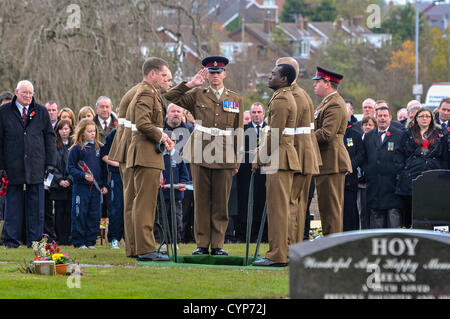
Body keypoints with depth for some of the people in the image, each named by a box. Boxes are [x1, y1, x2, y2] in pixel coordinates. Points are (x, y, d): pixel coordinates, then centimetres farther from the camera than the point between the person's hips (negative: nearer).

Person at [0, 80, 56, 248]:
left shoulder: (41, 112, 9)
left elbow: (49, 137, 10)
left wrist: (50, 163, 3)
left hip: (36, 167, 1)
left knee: (35, 205, 3)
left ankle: (34, 239, 9)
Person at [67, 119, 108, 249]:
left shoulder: (98, 147, 12)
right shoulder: (76, 149, -2)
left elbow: (103, 168, 17)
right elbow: (70, 168, -6)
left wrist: (104, 185, 12)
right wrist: (83, 176, -18)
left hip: (96, 187, 4)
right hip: (81, 187, -4)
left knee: (94, 215, 5)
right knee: (80, 215, -3)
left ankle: (91, 241, 12)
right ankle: (78, 242, 3)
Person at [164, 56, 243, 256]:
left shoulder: (235, 100, 12)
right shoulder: (197, 96, 9)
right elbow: (170, 98, 1)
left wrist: (237, 161, 8)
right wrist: (191, 84, -4)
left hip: (224, 158, 1)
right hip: (200, 155, -1)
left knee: (221, 202, 2)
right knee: (201, 201, 1)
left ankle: (217, 245, 7)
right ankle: (202, 244, 6)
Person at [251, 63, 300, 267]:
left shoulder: (280, 100, -14)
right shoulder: (286, 97, 19)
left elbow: (274, 135, -18)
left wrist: (261, 158, -10)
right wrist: (260, 154, 18)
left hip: (279, 160, -11)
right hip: (283, 160, 11)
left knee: (277, 208, -8)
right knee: (280, 208, 12)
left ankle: (277, 255, -8)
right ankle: (282, 252, 15)